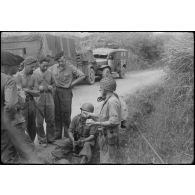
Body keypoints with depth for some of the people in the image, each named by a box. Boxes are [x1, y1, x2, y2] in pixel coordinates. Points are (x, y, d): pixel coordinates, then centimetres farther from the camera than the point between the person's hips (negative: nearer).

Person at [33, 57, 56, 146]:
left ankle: (50, 139, 25)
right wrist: (38, 88, -18)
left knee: (51, 120, 9)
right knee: (39, 122, 4)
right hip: (39, 100, -3)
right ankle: (42, 140, 20)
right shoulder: (34, 73, -4)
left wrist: (51, 86, -2)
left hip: (49, 99, 3)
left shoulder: (49, 73, 8)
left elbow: (53, 83, 19)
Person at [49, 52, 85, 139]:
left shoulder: (71, 68, -4)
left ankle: (67, 134, 10)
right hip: (55, 91, 4)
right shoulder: (54, 67, 7)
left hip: (66, 92, -4)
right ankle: (57, 134, 19)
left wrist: (72, 83, -6)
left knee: (66, 113, -1)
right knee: (56, 113, 8)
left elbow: (82, 76, -4)